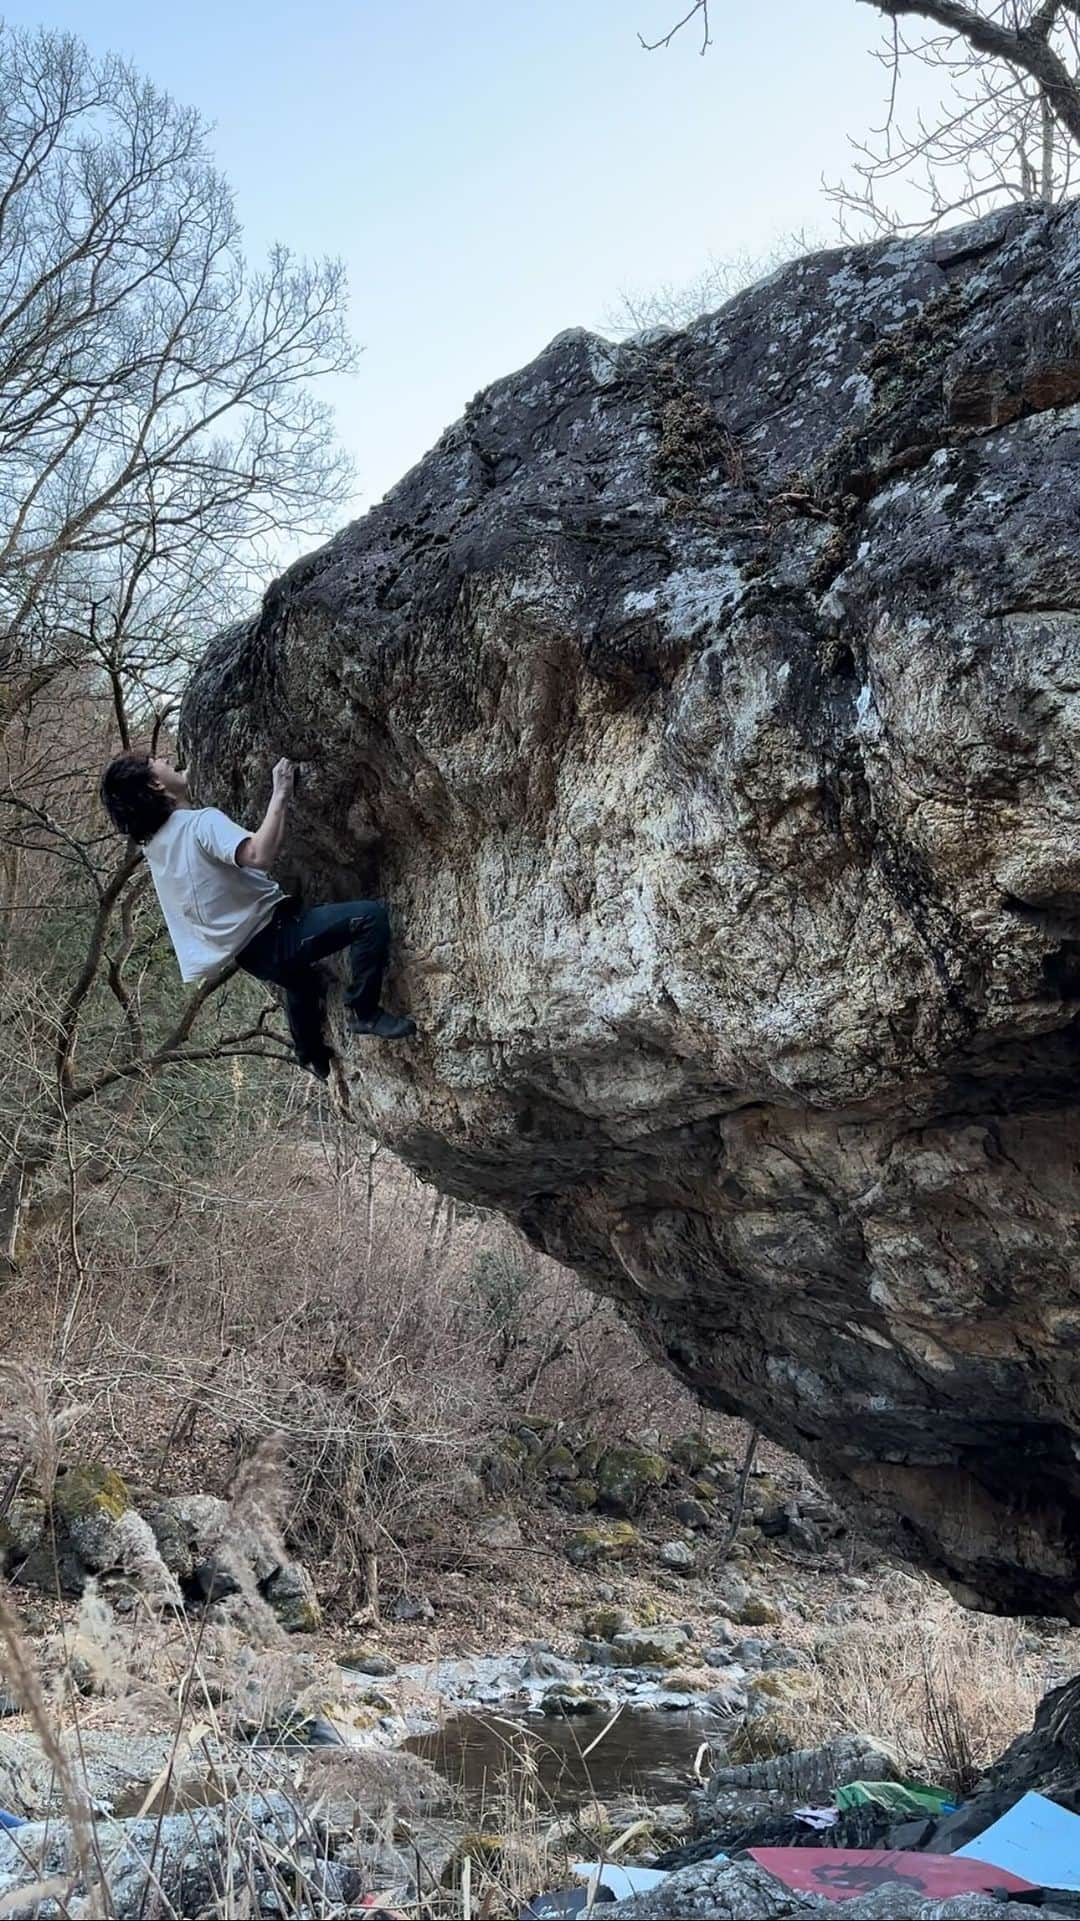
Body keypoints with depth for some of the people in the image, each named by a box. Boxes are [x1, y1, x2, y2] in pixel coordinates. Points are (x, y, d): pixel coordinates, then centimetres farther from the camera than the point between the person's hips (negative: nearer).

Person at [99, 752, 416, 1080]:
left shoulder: (154, 843, 6)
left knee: (300, 978, 39)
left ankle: (313, 1057, 58)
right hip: (271, 933, -9)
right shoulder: (202, 822, -21)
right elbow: (259, 856, -39)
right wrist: (280, 797, -27)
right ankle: (364, 1011, -7)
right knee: (373, 914, -16)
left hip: (250, 951, 9)